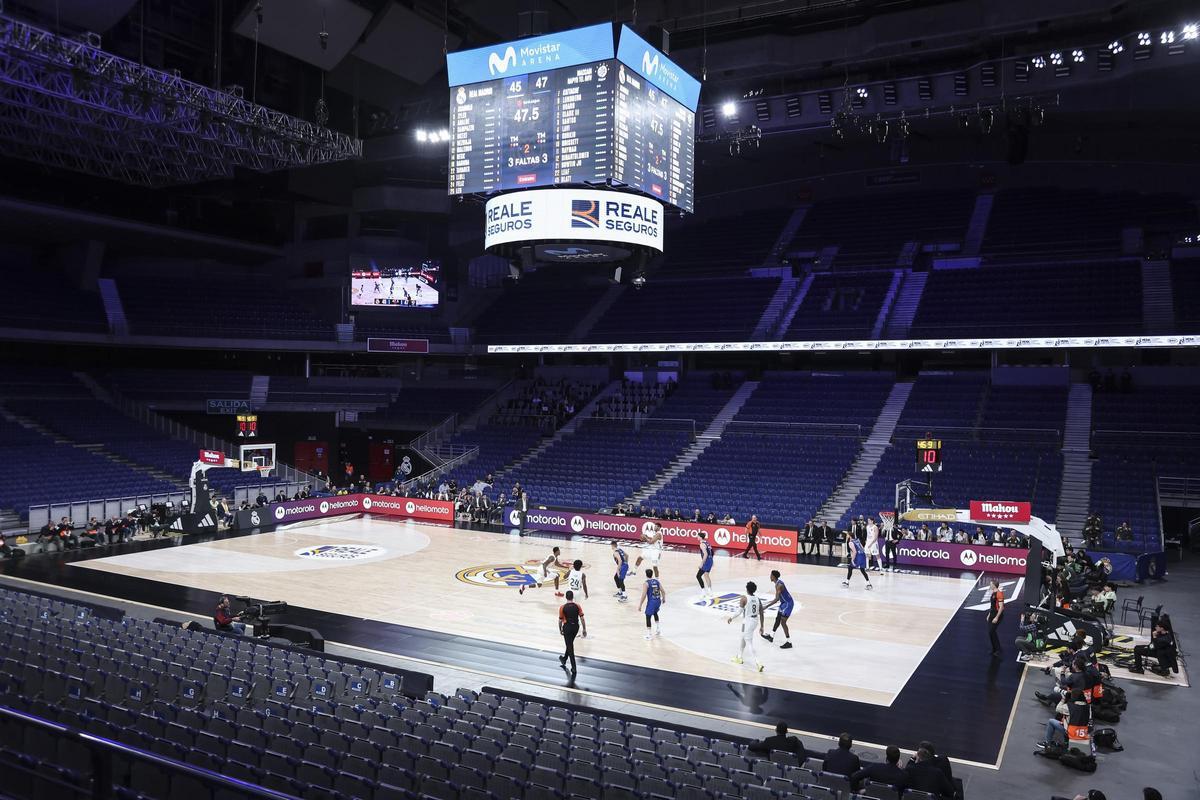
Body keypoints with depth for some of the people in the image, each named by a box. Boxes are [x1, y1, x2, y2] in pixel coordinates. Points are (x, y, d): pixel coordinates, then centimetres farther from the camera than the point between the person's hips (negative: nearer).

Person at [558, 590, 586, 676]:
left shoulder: (562, 607, -12)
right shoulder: (578, 606, -7)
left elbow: (560, 620, -6)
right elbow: (582, 618, -6)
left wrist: (560, 629, 10)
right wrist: (584, 629, 3)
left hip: (567, 627, -3)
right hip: (576, 627, 3)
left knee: (570, 647, 4)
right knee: (570, 644, 24)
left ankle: (573, 668, 1)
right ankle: (564, 659, 45)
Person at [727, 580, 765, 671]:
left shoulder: (744, 598, -15)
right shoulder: (758, 600, 3)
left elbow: (739, 612, -15)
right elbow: (761, 614, 5)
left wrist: (731, 618, 0)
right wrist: (761, 627, 13)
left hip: (747, 622, -7)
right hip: (755, 621, 7)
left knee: (749, 644, -3)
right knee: (743, 639, 27)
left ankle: (758, 663, -13)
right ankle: (739, 657, 41)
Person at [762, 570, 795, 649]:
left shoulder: (778, 585, -26)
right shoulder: (779, 582, 5)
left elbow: (777, 599, -31)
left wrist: (766, 607, -32)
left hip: (788, 604, -10)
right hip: (784, 602, 10)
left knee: (783, 622, -9)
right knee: (777, 619, 19)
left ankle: (788, 642, -3)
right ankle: (771, 636, 33)